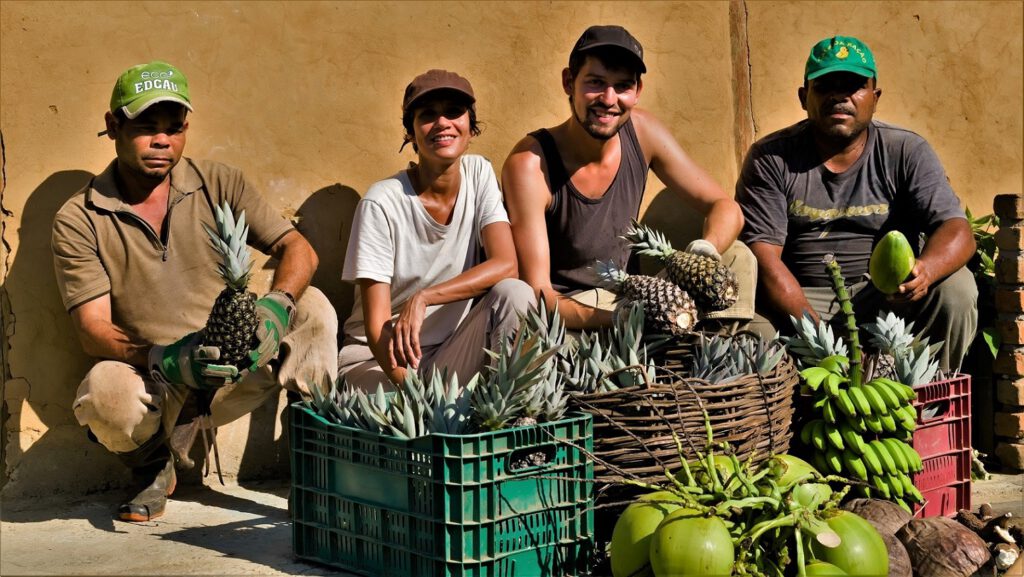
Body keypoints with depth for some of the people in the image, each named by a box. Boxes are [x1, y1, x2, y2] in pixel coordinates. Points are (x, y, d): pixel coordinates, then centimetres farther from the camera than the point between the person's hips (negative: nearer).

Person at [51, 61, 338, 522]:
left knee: (313, 306, -18)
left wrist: (276, 305, -29)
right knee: (105, 389, -35)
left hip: (230, 375, 2)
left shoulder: (217, 185, 1)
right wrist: (166, 359, -33)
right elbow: (93, 330, -13)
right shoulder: (78, 221, -6)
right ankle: (152, 467, -1)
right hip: (149, 380, -2)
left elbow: (297, 249, -6)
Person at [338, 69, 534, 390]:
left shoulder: (478, 174, -1)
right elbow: (376, 325, -17)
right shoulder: (381, 203, -15)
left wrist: (422, 298, -27)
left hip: (454, 353, 5)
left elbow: (505, 265, -15)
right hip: (379, 356, -5)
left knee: (515, 293, -24)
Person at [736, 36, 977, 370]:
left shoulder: (907, 152, 2)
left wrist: (924, 270, -34)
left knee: (956, 287, -25)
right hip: (796, 301, -2)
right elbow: (764, 255, -10)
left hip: (887, 297, 2)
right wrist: (812, 328, -25)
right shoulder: (770, 158, -2)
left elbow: (957, 230, -8)